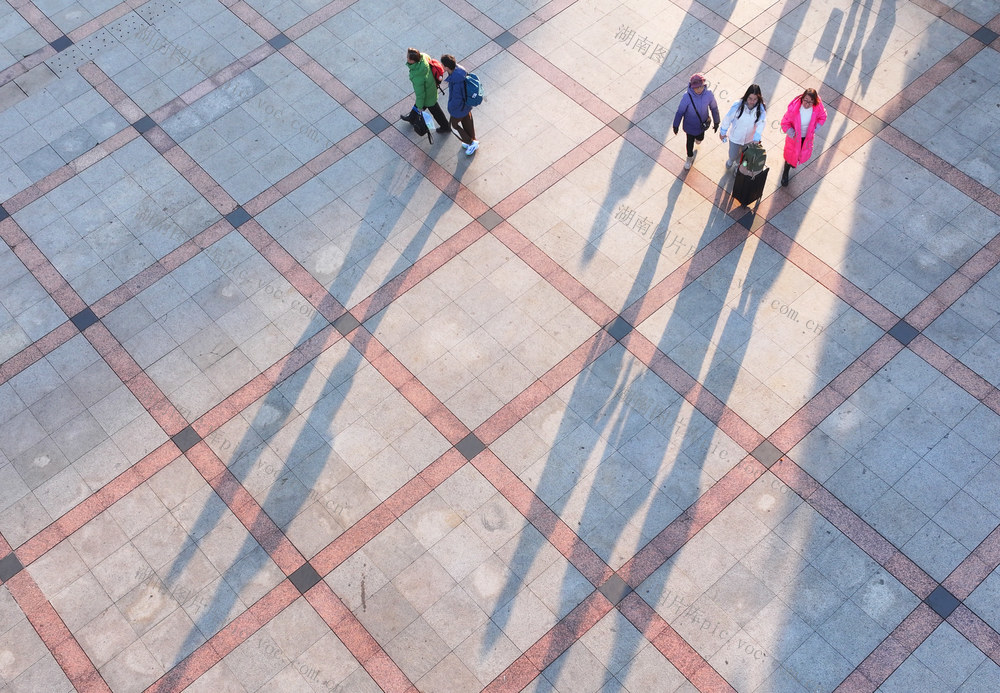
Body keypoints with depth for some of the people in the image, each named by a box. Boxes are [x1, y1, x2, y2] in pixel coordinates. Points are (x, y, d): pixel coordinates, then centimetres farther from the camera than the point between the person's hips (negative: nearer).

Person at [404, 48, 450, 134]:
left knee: (435, 110, 22)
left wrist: (420, 106, -11)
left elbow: (420, 94, -30)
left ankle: (445, 127, 48)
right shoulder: (423, 56, -28)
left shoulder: (417, 78, -46)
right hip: (430, 84, 7)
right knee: (416, 104, 34)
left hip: (428, 96, -7)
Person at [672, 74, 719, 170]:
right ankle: (690, 158, 47)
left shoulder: (709, 94, -25)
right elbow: (680, 112, -18)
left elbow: (714, 108, -7)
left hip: (702, 124, 3)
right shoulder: (687, 97, -33)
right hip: (690, 126, -3)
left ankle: (697, 138, 69)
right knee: (690, 143, 16)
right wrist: (675, 125, -5)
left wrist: (716, 122, 4)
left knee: (700, 138, 29)